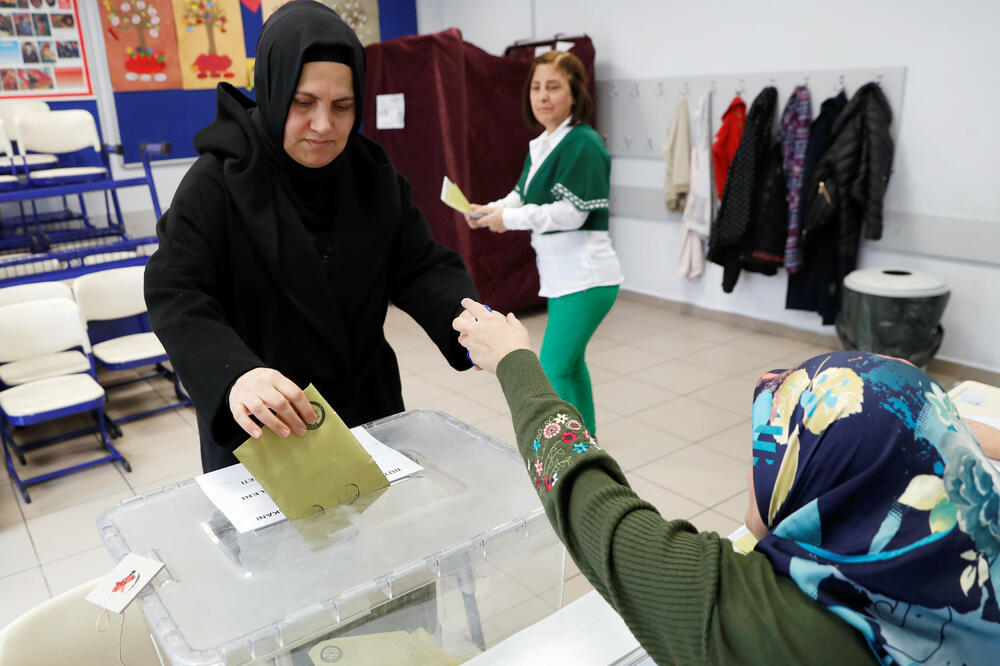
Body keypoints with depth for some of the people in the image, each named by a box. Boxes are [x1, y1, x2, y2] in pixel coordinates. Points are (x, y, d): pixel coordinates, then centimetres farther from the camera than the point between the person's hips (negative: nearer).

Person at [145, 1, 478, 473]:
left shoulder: (374, 176, -2)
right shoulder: (218, 181, -15)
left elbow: (420, 268, -4)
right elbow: (175, 296, -21)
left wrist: (465, 316, -27)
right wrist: (233, 374, -41)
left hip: (365, 411, 4)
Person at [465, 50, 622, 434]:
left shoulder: (584, 144, -17)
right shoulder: (541, 145, 11)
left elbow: (570, 213, -23)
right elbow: (522, 194, 15)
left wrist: (508, 219, -17)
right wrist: (490, 210, -5)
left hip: (586, 276, -9)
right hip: (561, 273, 10)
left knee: (553, 369, -8)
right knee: (570, 362, 19)